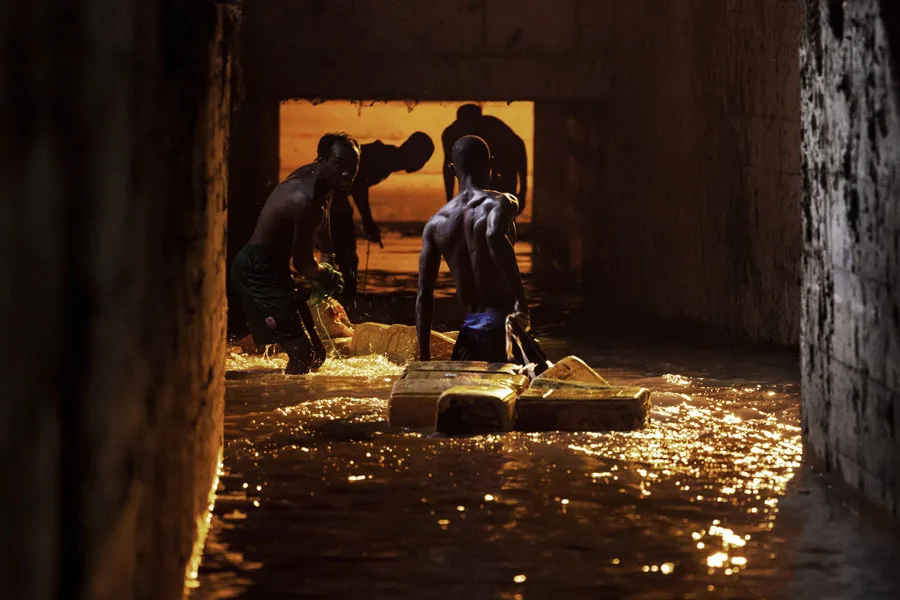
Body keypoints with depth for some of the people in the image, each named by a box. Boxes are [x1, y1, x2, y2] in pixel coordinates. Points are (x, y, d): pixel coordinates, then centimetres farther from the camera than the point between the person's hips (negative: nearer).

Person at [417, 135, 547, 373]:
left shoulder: (436, 224, 12)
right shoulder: (499, 203, -3)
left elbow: (424, 295, 10)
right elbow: (494, 235, -28)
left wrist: (424, 359, 13)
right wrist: (521, 300, -26)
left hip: (469, 330, 5)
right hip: (499, 322, -5)